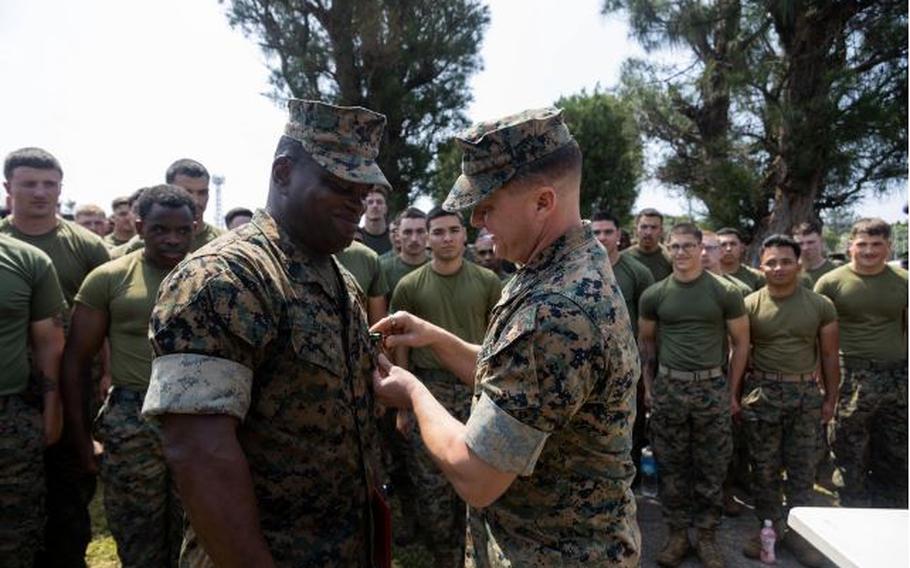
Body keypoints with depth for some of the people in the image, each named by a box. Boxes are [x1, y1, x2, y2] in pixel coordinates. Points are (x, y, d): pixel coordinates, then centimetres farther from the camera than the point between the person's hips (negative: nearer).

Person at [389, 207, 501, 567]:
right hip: (428, 390, 0)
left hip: (477, 390, 1)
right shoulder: (409, 286, 0)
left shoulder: (487, 282, 2)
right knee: (432, 490, 6)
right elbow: (401, 348, 3)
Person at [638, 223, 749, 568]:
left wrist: (731, 390, 3)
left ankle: (707, 536, 23)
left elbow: (741, 343, 4)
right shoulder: (654, 294, 2)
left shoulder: (725, 292, -2)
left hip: (712, 388, -1)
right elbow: (646, 341, 11)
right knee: (671, 467, 8)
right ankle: (677, 534, 23)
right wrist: (648, 386, 6)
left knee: (711, 468, 8)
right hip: (668, 388, 1)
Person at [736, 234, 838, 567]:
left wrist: (830, 398, 5)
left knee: (803, 468, 9)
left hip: (806, 393, 1)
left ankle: (798, 530, 24)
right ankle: (769, 525, 25)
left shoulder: (821, 306, 1)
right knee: (765, 467, 9)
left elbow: (829, 355, 6)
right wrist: (733, 394, -5)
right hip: (762, 393, -1)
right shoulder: (749, 305, -4)